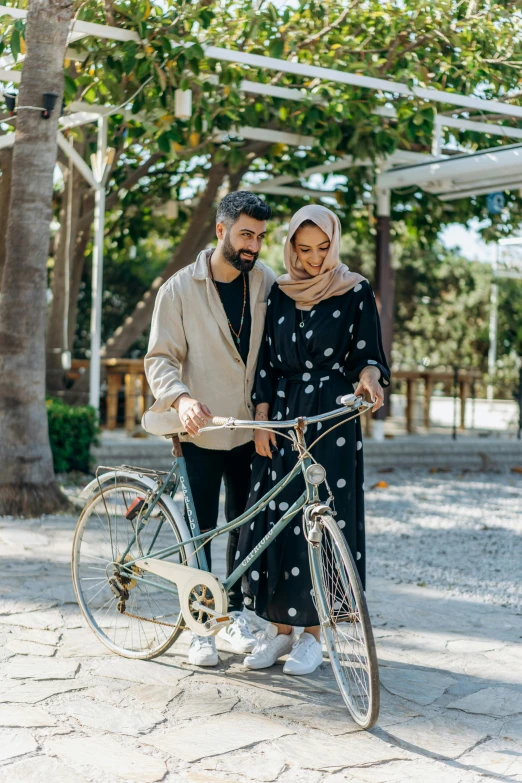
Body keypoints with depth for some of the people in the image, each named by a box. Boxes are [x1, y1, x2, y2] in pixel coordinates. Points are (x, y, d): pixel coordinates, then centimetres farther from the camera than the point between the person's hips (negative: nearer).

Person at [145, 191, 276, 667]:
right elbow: (161, 358, -9)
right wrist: (181, 398, -27)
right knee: (200, 530, 1)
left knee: (246, 527, 11)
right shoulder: (181, 288, -6)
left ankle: (235, 615, 28)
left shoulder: (267, 284, 2)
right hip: (200, 430, -3)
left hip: (250, 428, 3)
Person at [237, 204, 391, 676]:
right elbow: (265, 362, 9)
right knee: (275, 520, 0)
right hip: (282, 417, 3)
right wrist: (261, 422, 1)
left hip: (333, 421, -3)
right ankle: (280, 627, 12)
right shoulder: (278, 293, 9)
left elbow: (367, 355, -1)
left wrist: (368, 376, -24)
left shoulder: (356, 292, 0)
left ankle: (312, 632, 7)